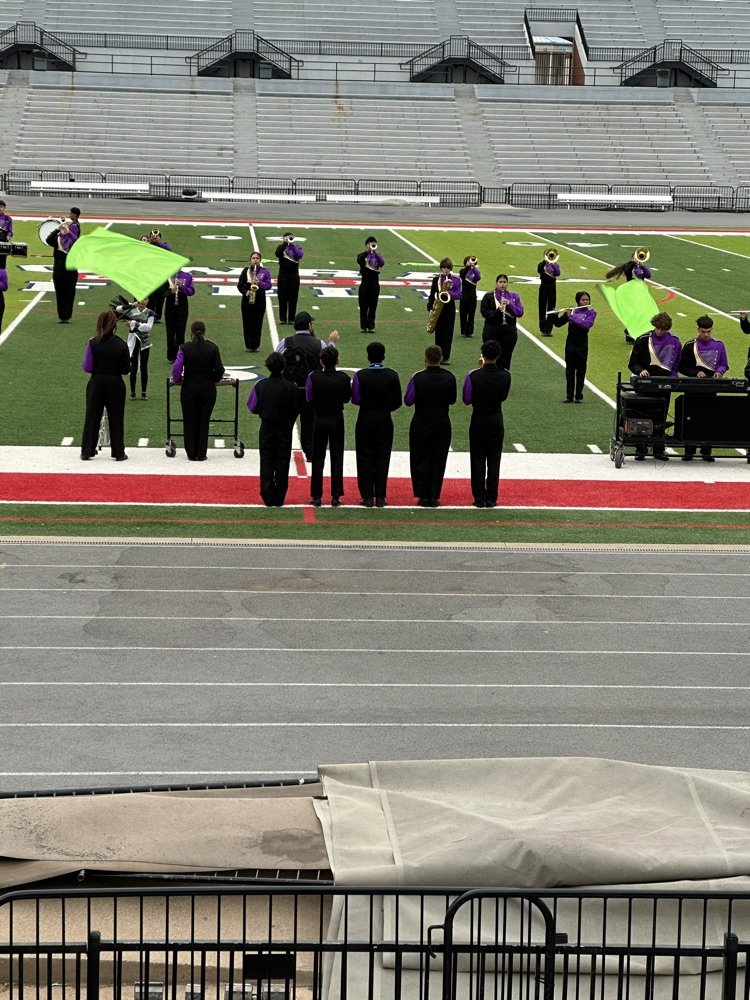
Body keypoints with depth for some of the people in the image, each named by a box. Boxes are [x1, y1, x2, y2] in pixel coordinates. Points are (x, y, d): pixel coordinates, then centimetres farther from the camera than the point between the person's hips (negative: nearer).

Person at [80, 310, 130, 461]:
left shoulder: (93, 343, -10)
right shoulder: (121, 345, -10)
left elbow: (87, 367, -7)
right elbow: (126, 369, -5)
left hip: (96, 384, 0)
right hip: (115, 384, 0)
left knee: (92, 417, 11)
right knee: (116, 418, 10)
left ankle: (87, 452, 15)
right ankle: (118, 453, 14)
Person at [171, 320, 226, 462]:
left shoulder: (184, 348, -10)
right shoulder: (213, 348, -7)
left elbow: (176, 369, -14)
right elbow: (219, 369, -6)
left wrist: (177, 380, 5)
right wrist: (214, 379, 13)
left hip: (189, 388, -1)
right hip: (208, 389, 1)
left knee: (190, 421, 11)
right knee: (204, 421, 10)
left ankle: (191, 454, 15)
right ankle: (201, 454, 12)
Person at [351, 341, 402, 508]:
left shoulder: (360, 375, -12)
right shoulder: (392, 375, -6)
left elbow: (355, 399, -10)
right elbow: (397, 401, -3)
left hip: (365, 420, -1)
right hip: (385, 421, 1)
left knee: (365, 458, 6)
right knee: (382, 458, 7)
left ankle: (367, 496, 5)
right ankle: (380, 497, 7)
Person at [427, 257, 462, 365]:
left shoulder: (456, 279, 1)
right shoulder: (436, 279, 5)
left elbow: (459, 294, -3)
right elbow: (432, 294, 6)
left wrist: (449, 293, -21)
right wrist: (430, 308, -4)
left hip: (450, 308, -1)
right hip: (438, 308, 1)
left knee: (448, 332, 1)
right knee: (439, 332, 4)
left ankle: (446, 357, 5)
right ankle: (438, 355, 10)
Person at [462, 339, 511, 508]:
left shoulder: (474, 376, -17)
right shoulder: (505, 376, -10)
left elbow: (467, 399, -6)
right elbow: (504, 396, 5)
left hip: (478, 421, -2)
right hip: (496, 421, 2)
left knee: (478, 460, 6)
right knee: (494, 461, 8)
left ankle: (479, 498, 6)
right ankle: (491, 498, 10)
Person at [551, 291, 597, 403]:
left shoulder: (591, 313, -1)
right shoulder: (571, 311, 6)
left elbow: (586, 324, -20)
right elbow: (558, 323, 4)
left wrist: (571, 317, -22)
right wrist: (556, 315, -16)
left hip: (582, 344, -2)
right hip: (570, 342, 2)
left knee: (580, 370, 2)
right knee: (569, 370, 5)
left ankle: (579, 396, 8)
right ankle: (569, 396, 10)